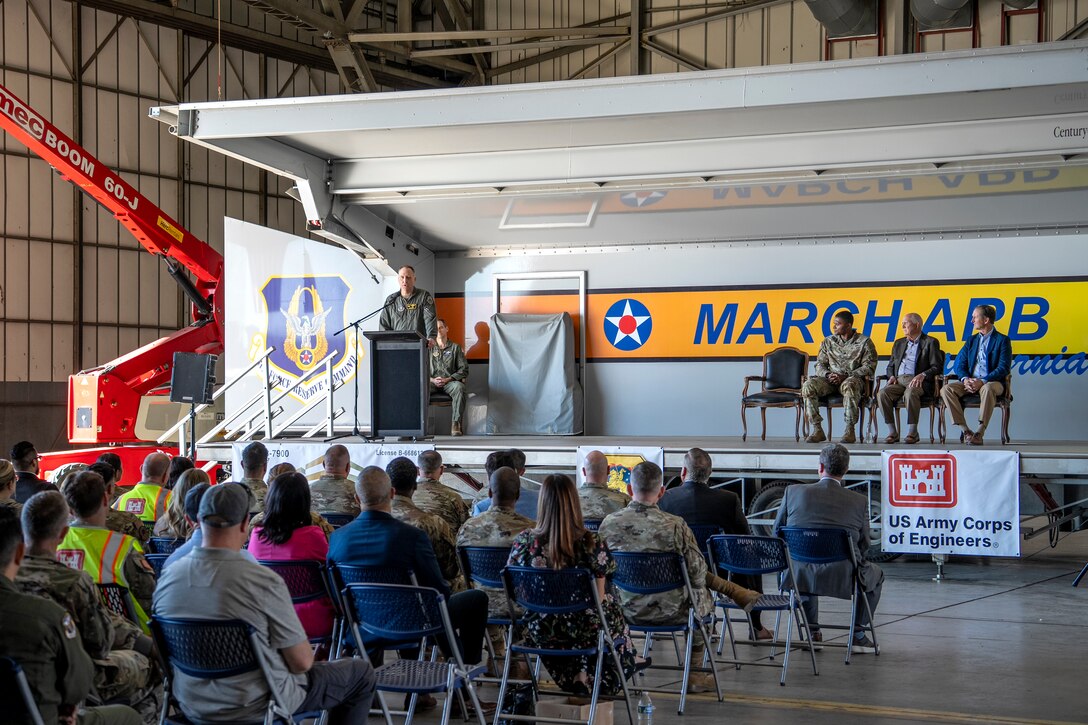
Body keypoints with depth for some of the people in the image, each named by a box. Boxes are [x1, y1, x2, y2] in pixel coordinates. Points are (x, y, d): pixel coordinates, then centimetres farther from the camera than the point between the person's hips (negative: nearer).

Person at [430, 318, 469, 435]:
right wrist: (432, 380, -8)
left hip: (449, 382, -1)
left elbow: (464, 369, 7)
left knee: (458, 387, -37)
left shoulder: (455, 347, 15)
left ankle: (456, 424, -38)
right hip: (431, 382, 1)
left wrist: (448, 379, -8)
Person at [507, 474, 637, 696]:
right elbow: (599, 598, -10)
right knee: (612, 608, 29)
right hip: (585, 630, -2)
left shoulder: (523, 542, -15)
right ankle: (586, 676, 34)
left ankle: (573, 680, 36)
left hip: (539, 630, 2)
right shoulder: (591, 544, -20)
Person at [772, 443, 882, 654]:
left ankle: (812, 631, 37)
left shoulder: (794, 492, -2)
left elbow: (777, 531, 10)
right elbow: (863, 546, 5)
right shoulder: (858, 501, -4)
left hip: (802, 577, 2)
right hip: (843, 580, -2)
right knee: (876, 574, 30)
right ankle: (858, 634, 25)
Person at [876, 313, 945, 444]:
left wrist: (922, 375, -18)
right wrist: (892, 376, 5)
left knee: (910, 393, -39)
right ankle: (892, 432, -22)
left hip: (917, 381, -5)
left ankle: (912, 432, -30)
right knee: (882, 393, -27)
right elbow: (890, 365, 28)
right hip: (898, 380, 5)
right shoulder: (899, 343, 27)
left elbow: (937, 367, 0)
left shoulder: (930, 342, 9)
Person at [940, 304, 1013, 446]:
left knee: (988, 389, -41)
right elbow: (959, 365, 11)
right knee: (946, 389, -22)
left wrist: (983, 381, -22)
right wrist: (965, 379, -12)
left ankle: (980, 432, -38)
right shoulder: (971, 341, 20)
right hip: (970, 383, 5)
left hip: (991, 382, -5)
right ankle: (965, 430, -23)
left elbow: (1003, 368, -9)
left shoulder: (1002, 340, 3)